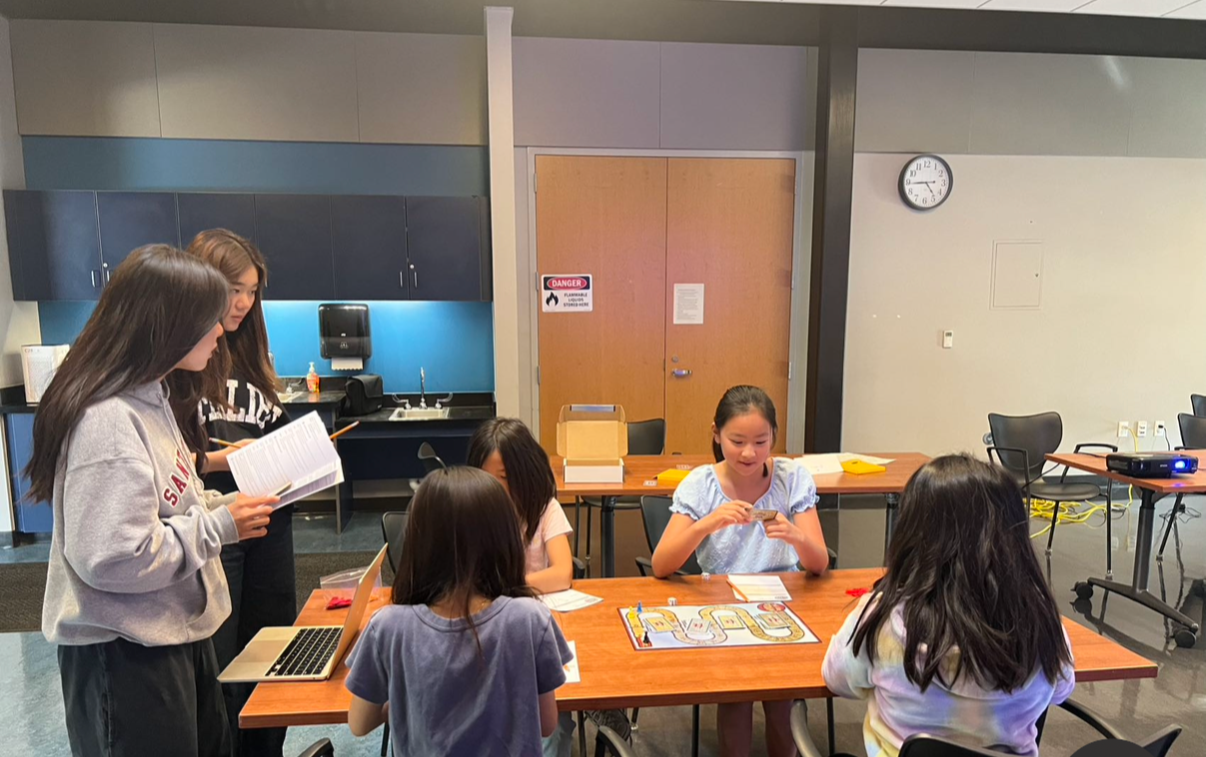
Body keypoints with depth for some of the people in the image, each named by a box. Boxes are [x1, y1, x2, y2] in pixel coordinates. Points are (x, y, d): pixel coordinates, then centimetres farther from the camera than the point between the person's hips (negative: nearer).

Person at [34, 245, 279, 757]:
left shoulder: (149, 399, 7)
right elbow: (113, 557, -29)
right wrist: (219, 527, -19)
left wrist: (225, 505, 1)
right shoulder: (108, 421, -26)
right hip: (124, 654, -9)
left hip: (176, 630, 10)